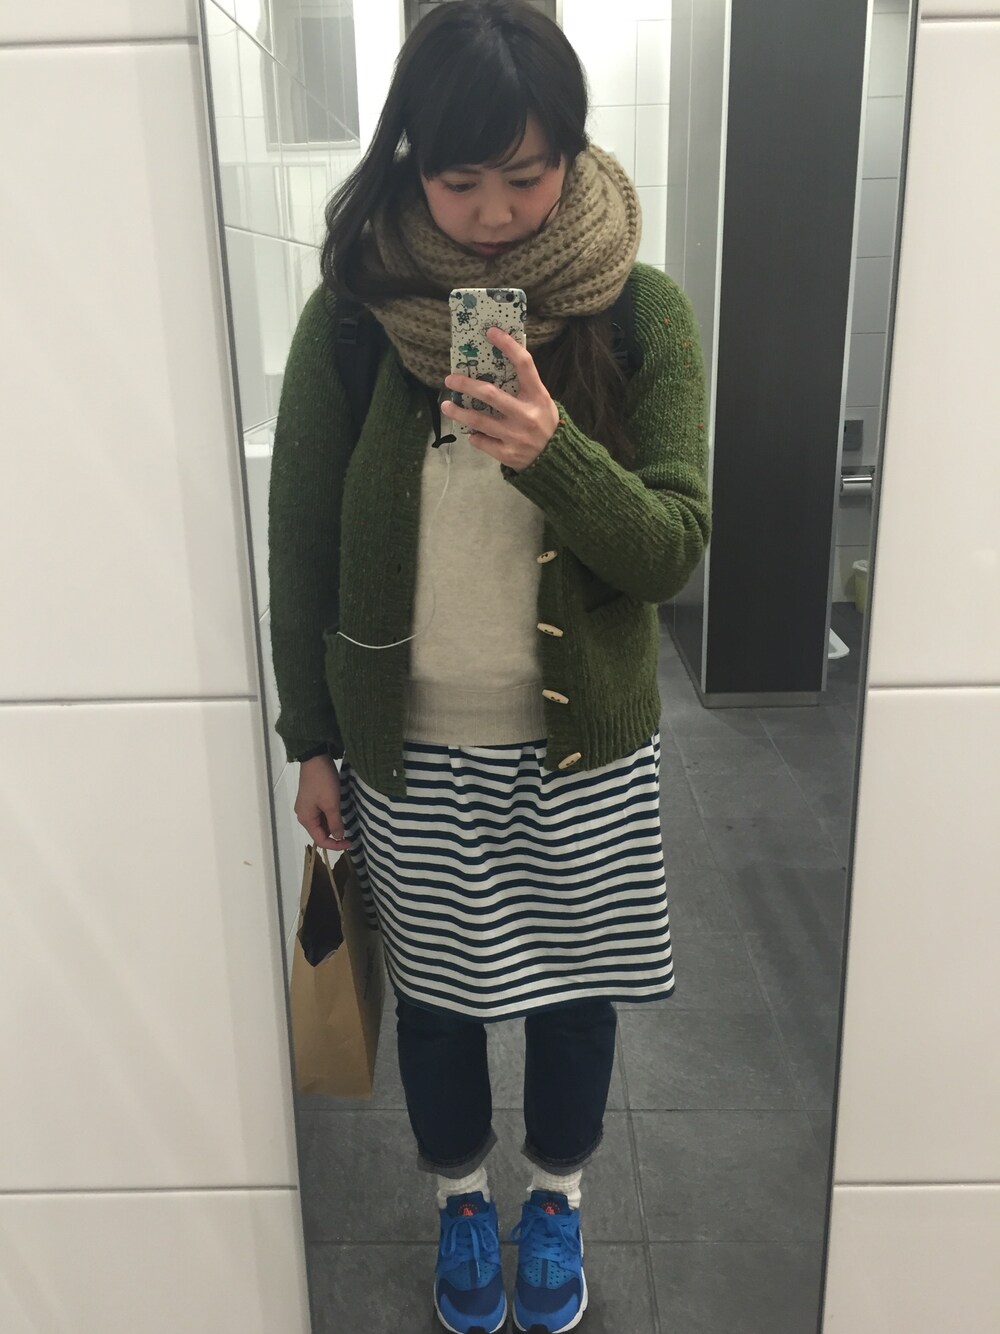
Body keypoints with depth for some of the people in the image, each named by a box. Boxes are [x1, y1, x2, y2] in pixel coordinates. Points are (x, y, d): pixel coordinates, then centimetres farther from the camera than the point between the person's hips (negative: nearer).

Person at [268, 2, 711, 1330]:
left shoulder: (644, 314, -10)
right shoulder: (347, 317, -9)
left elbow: (673, 549, -12)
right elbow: (300, 546, -2)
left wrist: (553, 454, -31)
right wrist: (311, 741, 2)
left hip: (586, 746, 0)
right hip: (408, 746, 0)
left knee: (573, 989, 18)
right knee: (436, 993, 19)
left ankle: (557, 1197, 49)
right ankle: (461, 1197, 49)